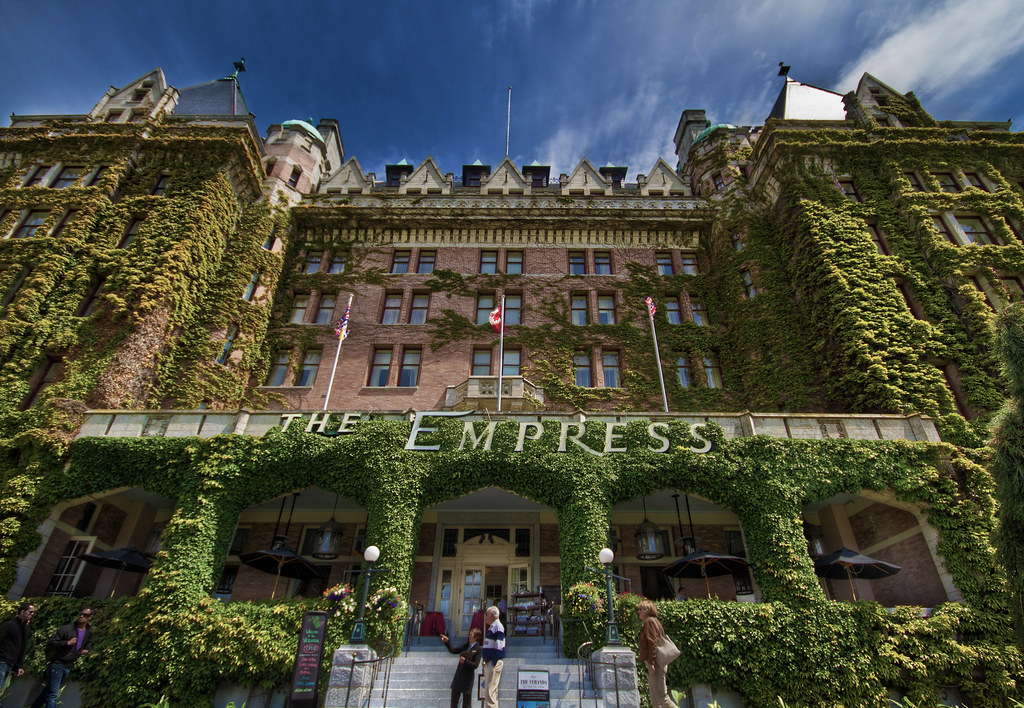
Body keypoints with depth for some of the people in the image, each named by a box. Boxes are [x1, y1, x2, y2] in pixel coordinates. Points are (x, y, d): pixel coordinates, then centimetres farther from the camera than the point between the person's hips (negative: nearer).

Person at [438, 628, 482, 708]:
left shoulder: (477, 649, -11)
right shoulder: (466, 646, 10)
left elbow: (475, 665, -15)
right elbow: (453, 651, 15)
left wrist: (465, 661, -24)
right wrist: (446, 642, 3)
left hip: (467, 678, -6)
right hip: (458, 676, 7)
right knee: (454, 701, 12)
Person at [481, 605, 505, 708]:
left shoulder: (498, 627, -13)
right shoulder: (492, 627, 17)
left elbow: (499, 646, -20)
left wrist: (494, 663, -22)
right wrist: (486, 662, 21)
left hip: (494, 662, -10)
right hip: (490, 662, 10)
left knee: (490, 690, -10)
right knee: (489, 690, 15)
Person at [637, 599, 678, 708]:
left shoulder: (650, 621, -7)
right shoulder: (654, 622, 21)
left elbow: (653, 643, -18)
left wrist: (651, 662, -23)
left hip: (656, 663, -10)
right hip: (658, 664, 10)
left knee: (661, 697, -10)